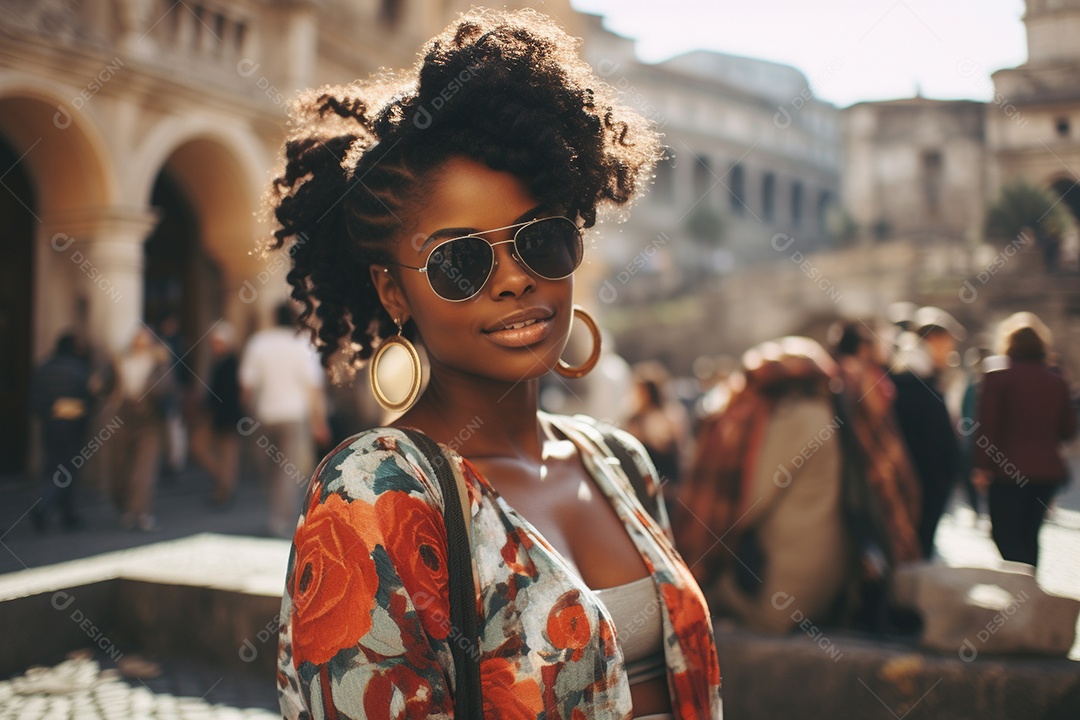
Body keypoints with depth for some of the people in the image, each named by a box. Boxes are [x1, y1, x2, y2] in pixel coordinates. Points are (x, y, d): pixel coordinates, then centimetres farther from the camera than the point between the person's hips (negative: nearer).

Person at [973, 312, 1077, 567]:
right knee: (1029, 534, 17)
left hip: (1009, 469, -5)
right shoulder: (1057, 382, 4)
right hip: (1048, 469, 5)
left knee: (1005, 535, 1)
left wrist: (983, 466, -7)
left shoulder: (997, 378, -9)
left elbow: (987, 426, -12)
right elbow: (1068, 429, 9)